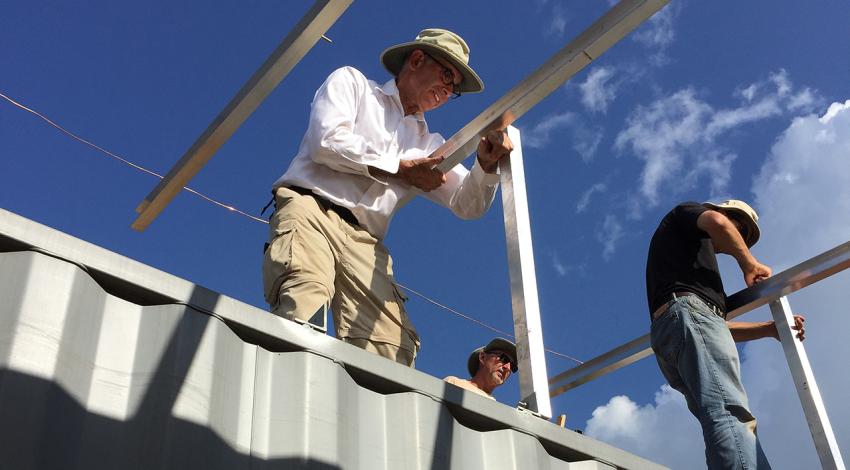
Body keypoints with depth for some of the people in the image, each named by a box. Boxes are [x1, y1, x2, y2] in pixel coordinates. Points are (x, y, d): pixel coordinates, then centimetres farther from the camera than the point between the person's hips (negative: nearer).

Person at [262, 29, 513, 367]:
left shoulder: (429, 145, 29)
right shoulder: (351, 81, 18)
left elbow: (467, 204, 22)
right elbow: (328, 141, -1)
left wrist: (486, 164, 1)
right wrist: (402, 169, 3)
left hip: (363, 242, 4)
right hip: (309, 208, -4)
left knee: (395, 346, -21)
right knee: (305, 305, -36)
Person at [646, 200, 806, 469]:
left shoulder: (688, 252, 41)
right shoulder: (687, 212, 22)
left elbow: (718, 326, 34)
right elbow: (717, 222, -6)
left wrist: (770, 329, 27)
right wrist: (749, 263, 8)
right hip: (688, 311, -9)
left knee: (734, 426, -8)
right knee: (731, 414, -29)